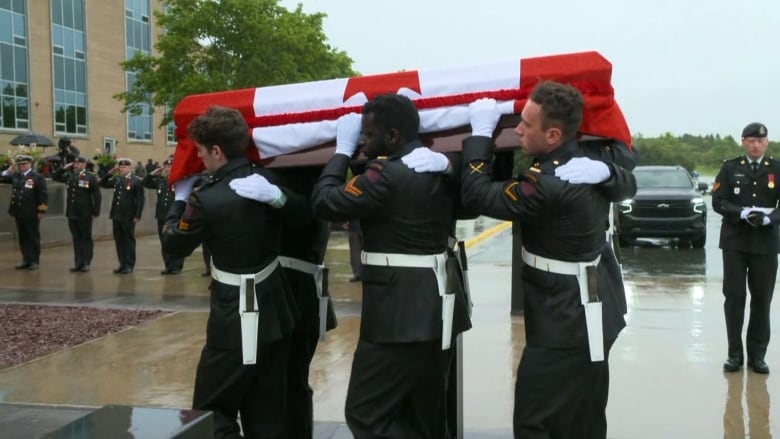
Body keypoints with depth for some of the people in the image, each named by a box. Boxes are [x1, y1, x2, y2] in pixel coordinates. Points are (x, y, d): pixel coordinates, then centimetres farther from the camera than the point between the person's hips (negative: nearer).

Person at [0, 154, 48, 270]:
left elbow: (43, 195, -8)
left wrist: (41, 211, -12)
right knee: (23, 237, 10)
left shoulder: (37, 177, -6)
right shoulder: (15, 176, 10)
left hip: (31, 214, -5)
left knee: (33, 237, 4)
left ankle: (34, 261, 11)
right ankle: (26, 260, 18)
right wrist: (10, 170, -1)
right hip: (19, 213, 6)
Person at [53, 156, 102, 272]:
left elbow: (97, 196, -9)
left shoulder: (91, 177, -7)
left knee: (86, 238, 5)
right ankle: (78, 263, 15)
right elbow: (56, 177, 21)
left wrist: (96, 212, -12)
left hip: (85, 214, -5)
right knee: (76, 238, 10)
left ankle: (86, 263, 10)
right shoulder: (70, 176, 9)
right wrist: (64, 168, 5)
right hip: (72, 213, 5)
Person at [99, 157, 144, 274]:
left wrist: (137, 216, -15)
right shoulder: (117, 180, 11)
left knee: (129, 240, 3)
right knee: (119, 240, 10)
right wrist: (110, 173, 7)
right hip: (116, 216, 6)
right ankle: (122, 264, 18)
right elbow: (103, 183, 21)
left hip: (128, 217, -6)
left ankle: (129, 265, 10)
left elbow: (140, 200, -10)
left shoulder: (136, 181, -7)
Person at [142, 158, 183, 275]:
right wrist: (152, 173, 4)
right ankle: (168, 266, 19)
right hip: (162, 216, 5)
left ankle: (177, 266, 8)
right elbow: (144, 183, 16)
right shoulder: (160, 180, 12)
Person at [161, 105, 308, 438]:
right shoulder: (269, 182, -2)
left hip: (236, 322, -7)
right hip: (275, 314, 7)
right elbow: (307, 211, 11)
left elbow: (173, 245, -2)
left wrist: (180, 199, 11)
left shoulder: (206, 200, -18)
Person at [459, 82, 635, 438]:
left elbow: (477, 195, -20)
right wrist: (606, 172, -3)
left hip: (565, 323, -10)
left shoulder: (548, 184, -26)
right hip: (588, 315, 10)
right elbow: (627, 184, 22)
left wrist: (481, 133, -11)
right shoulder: (592, 160, 1)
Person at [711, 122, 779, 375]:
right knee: (734, 297, 2)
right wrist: (744, 213, -18)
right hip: (734, 242, 0)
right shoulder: (730, 168, 5)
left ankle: (757, 355, 14)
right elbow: (718, 202, -3)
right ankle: (735, 354, 11)